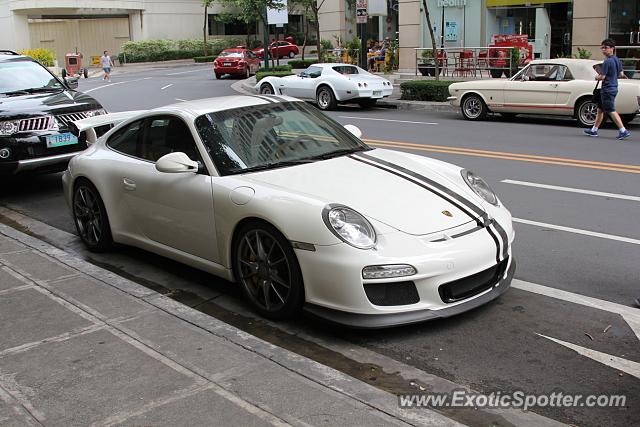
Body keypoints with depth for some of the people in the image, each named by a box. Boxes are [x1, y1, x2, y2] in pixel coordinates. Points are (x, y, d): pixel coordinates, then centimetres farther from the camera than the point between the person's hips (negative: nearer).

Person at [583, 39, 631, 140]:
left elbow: (601, 77, -20)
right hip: (613, 88, 9)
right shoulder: (616, 60, 9)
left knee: (611, 111, -6)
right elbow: (621, 75, 15)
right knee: (600, 109, 16)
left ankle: (623, 131, -9)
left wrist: (597, 77, 1)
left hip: (607, 89, -9)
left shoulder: (607, 61, -19)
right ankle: (594, 130, 23)